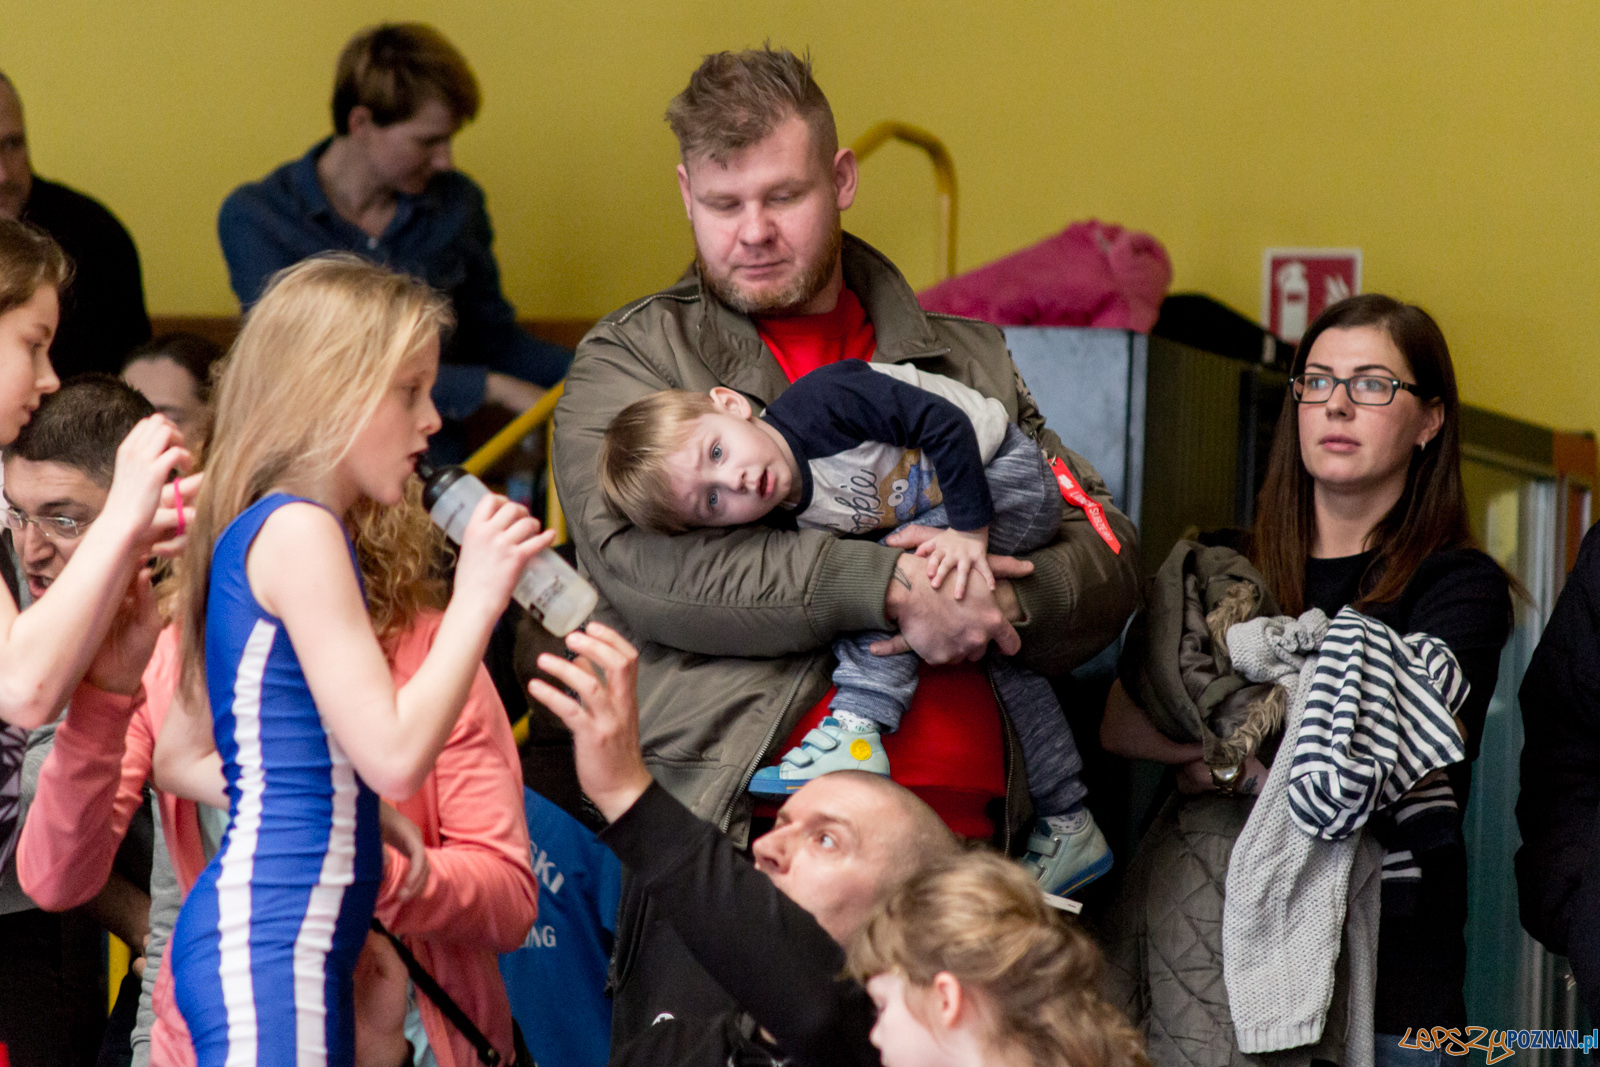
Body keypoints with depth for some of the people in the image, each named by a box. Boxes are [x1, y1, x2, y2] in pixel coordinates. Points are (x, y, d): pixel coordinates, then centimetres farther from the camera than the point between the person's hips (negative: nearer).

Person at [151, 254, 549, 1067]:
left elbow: (180, 761, 25)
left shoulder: (258, 533, 20)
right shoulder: (298, 533, -10)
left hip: (303, 941, 11)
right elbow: (395, 755, -16)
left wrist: (342, 805, 21)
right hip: (265, 938, -11)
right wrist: (477, 597, -9)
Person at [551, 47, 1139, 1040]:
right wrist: (886, 584, -14)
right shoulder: (629, 362, 9)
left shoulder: (965, 362, 21)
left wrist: (1004, 603, -9)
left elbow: (1107, 554, 15)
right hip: (729, 826, -3)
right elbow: (640, 564, -9)